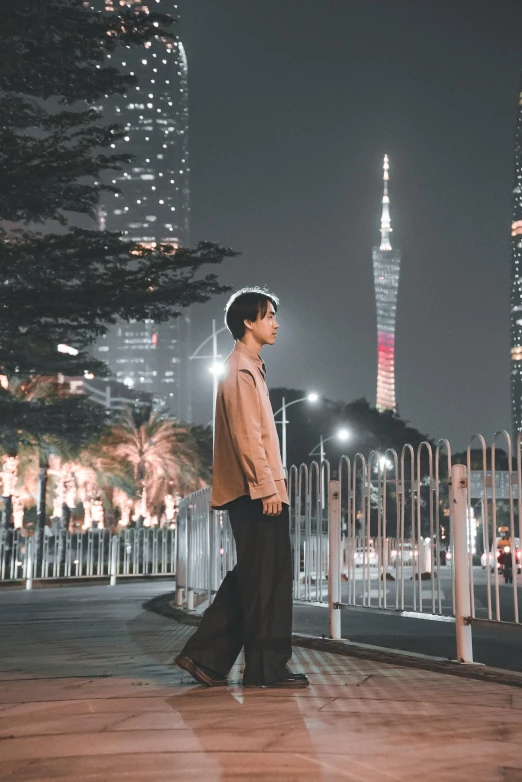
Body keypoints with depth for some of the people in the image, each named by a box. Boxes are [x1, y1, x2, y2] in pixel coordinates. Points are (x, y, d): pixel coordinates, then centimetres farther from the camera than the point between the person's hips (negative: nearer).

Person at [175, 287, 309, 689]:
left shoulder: (247, 368, 22)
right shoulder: (241, 370, -10)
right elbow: (247, 437, -19)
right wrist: (267, 486, -21)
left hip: (252, 493, 10)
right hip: (257, 492, -10)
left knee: (250, 578, 12)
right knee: (268, 577, -5)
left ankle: (206, 656, 14)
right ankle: (268, 667, 2)